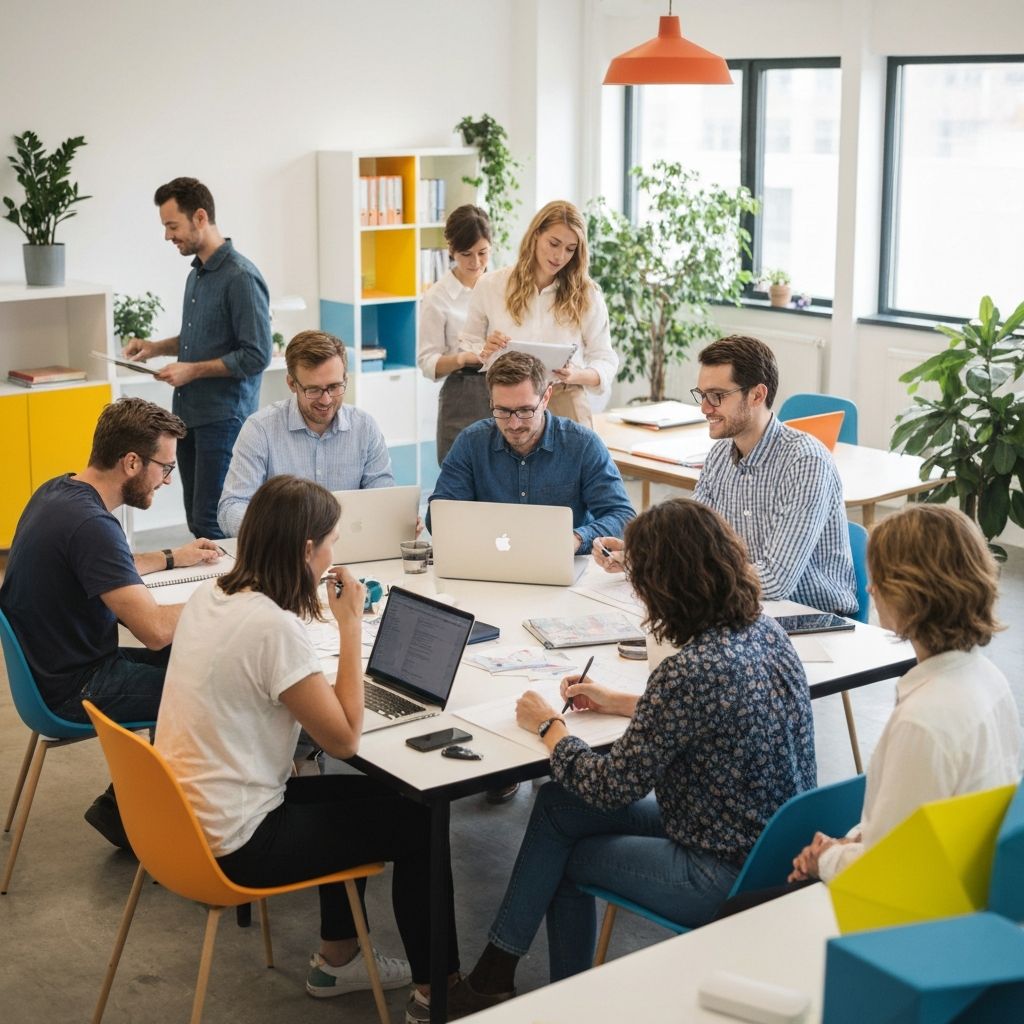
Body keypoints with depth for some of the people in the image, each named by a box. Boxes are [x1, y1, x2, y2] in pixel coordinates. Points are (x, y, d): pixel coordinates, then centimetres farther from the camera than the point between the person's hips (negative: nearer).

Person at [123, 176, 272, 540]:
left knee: (212, 524, -9)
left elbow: (256, 356, -18)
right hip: (190, 414, 9)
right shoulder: (197, 273, 14)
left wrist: (194, 370, -14)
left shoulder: (240, 277, -15)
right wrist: (157, 347, 12)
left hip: (224, 418, -9)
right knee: (196, 521, 10)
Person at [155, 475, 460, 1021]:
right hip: (232, 845, -9)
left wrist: (321, 610, 8)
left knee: (370, 795, 27)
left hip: (183, 816, 9)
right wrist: (351, 625, -14)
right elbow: (345, 739, -18)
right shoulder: (275, 627, -26)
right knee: (419, 823, 6)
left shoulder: (208, 596, 0)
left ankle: (335, 961, 37)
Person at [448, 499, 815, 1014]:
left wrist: (549, 727, -1)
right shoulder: (765, 630, -2)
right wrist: (619, 702, 20)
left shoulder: (689, 671, -28)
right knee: (556, 804, 13)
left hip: (729, 881, -9)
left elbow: (610, 788, -17)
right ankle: (496, 969, 24)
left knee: (564, 858, 12)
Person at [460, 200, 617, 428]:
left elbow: (605, 361, 3)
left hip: (565, 407, 0)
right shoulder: (489, 287, 3)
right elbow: (467, 347, 11)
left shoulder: (587, 296, 2)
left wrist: (576, 375, -17)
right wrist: (485, 351, -11)